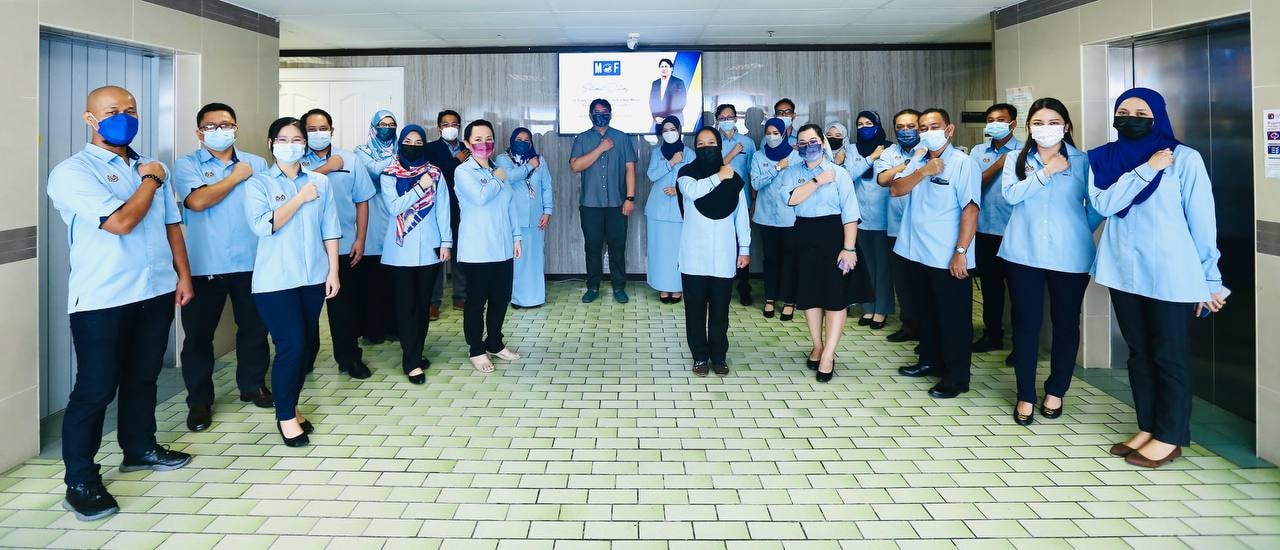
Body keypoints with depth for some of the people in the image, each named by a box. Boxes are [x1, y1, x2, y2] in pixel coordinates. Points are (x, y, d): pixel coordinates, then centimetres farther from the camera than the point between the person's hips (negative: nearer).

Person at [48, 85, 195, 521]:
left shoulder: (150, 168, 12)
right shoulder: (73, 171, -11)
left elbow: (171, 224, 16)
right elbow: (121, 222, -22)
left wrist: (183, 275, 10)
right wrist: (151, 180, -7)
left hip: (156, 291, 6)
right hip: (102, 299, -6)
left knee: (143, 377, 18)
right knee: (95, 389, 0)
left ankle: (139, 448, 35)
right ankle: (81, 482, 10)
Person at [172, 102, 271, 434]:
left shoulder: (257, 164, 9)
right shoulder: (187, 165, 0)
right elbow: (198, 201, -18)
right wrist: (236, 177, -8)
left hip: (251, 263, 3)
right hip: (204, 267, -2)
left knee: (254, 327, 13)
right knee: (198, 334, 4)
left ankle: (253, 384, 31)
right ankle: (199, 400, 16)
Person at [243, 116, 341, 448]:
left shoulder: (321, 182, 8)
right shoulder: (258, 184, -1)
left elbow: (330, 230, 8)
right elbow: (263, 225, -16)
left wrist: (333, 271, 2)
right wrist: (300, 198, -12)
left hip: (313, 277, 4)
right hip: (276, 280, -4)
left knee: (307, 345, 8)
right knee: (291, 345, -10)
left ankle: (291, 406, 26)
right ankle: (285, 416, 7)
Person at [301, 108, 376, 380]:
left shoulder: (350, 160, 5)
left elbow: (362, 201, 5)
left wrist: (360, 240, -1)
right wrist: (328, 167, -14)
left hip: (343, 246, 1)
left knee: (343, 304, 8)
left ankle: (349, 358, 20)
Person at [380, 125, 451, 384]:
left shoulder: (435, 173, 5)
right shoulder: (389, 175, 0)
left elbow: (443, 209, 4)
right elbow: (394, 207, -11)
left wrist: (446, 241, -1)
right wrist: (420, 187, -15)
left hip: (429, 248, 2)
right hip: (401, 250, -2)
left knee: (424, 303, 8)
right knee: (406, 304, -3)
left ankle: (416, 352, 21)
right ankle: (411, 361, 0)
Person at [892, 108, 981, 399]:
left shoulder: (963, 163, -10)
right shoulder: (918, 161, 11)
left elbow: (970, 209, -16)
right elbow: (896, 189, 2)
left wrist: (961, 251, -21)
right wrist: (923, 172, -13)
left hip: (947, 258, -7)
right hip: (918, 254, 7)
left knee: (953, 318, 2)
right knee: (927, 312, 19)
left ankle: (956, 377, 12)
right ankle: (930, 361, 35)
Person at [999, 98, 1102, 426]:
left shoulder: (1083, 161, 1)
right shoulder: (1016, 159, 5)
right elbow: (1009, 194, -11)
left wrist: (1078, 233, -4)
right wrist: (1046, 172, -13)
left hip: (1070, 256, 0)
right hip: (1024, 253, 1)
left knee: (1065, 323, 10)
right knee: (1025, 323, 4)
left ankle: (1056, 391, 27)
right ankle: (1025, 395, 15)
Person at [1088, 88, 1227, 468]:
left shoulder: (1184, 159, -4)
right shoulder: (1104, 159, 7)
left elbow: (1202, 221, -5)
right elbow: (1103, 203, -9)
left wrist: (1210, 280, -5)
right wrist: (1146, 169, -16)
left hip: (1170, 275, -4)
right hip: (1124, 272, 4)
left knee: (1169, 356, 3)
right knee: (1138, 353, 13)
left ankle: (1170, 437, 14)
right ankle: (1147, 428, 25)